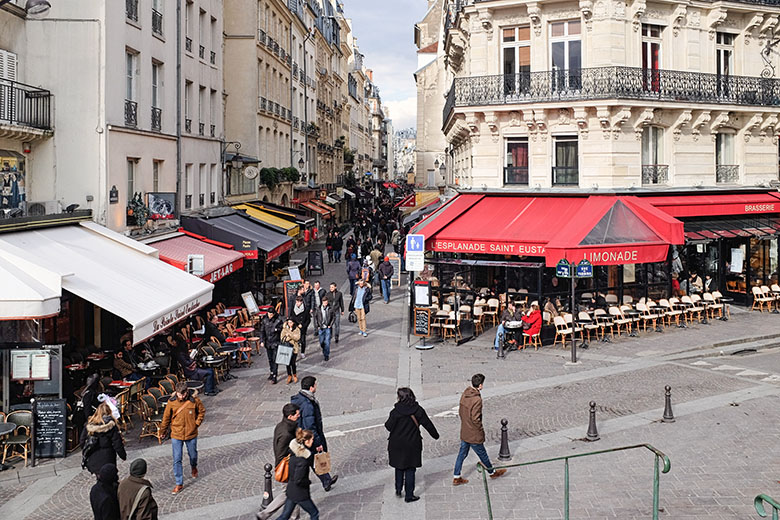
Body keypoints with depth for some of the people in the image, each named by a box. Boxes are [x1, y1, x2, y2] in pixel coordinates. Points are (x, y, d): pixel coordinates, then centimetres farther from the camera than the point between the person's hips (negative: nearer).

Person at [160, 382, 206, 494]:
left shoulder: (194, 401, -13)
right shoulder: (172, 402, -11)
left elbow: (202, 411, 6)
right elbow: (166, 417, 3)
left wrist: (197, 423, -3)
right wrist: (163, 430, 13)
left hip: (191, 434, 1)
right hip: (176, 435, 0)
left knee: (193, 455, 19)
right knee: (177, 460, -2)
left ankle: (194, 467, 53)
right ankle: (179, 484, 8)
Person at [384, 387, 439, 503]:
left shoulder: (396, 411, -15)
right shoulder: (418, 410, -8)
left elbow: (389, 427, -11)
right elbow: (428, 424, -1)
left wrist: (387, 423, 12)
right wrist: (435, 435, 13)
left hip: (397, 445, -1)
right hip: (412, 445, 1)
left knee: (399, 467, 22)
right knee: (410, 470, 9)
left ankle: (398, 489, 23)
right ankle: (409, 495, 13)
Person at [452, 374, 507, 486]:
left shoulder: (464, 395, -1)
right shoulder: (477, 399, -27)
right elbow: (475, 418, -26)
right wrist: (481, 430, -10)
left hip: (464, 433, 7)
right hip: (474, 435, -7)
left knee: (462, 454, 16)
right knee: (482, 454, 14)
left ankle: (456, 478, 22)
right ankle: (492, 472, 36)